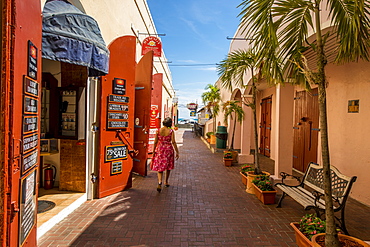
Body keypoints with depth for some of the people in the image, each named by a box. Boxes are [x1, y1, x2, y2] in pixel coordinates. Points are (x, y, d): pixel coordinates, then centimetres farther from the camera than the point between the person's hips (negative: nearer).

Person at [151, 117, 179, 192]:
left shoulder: (158, 130, -3)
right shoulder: (171, 131, -8)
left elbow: (155, 142, -1)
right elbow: (173, 142, -11)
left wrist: (153, 151, 8)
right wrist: (177, 152, -5)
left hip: (159, 149, 1)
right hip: (168, 149, -1)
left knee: (159, 167, 5)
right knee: (168, 166, 18)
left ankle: (159, 182, -15)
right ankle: (166, 182, 31)